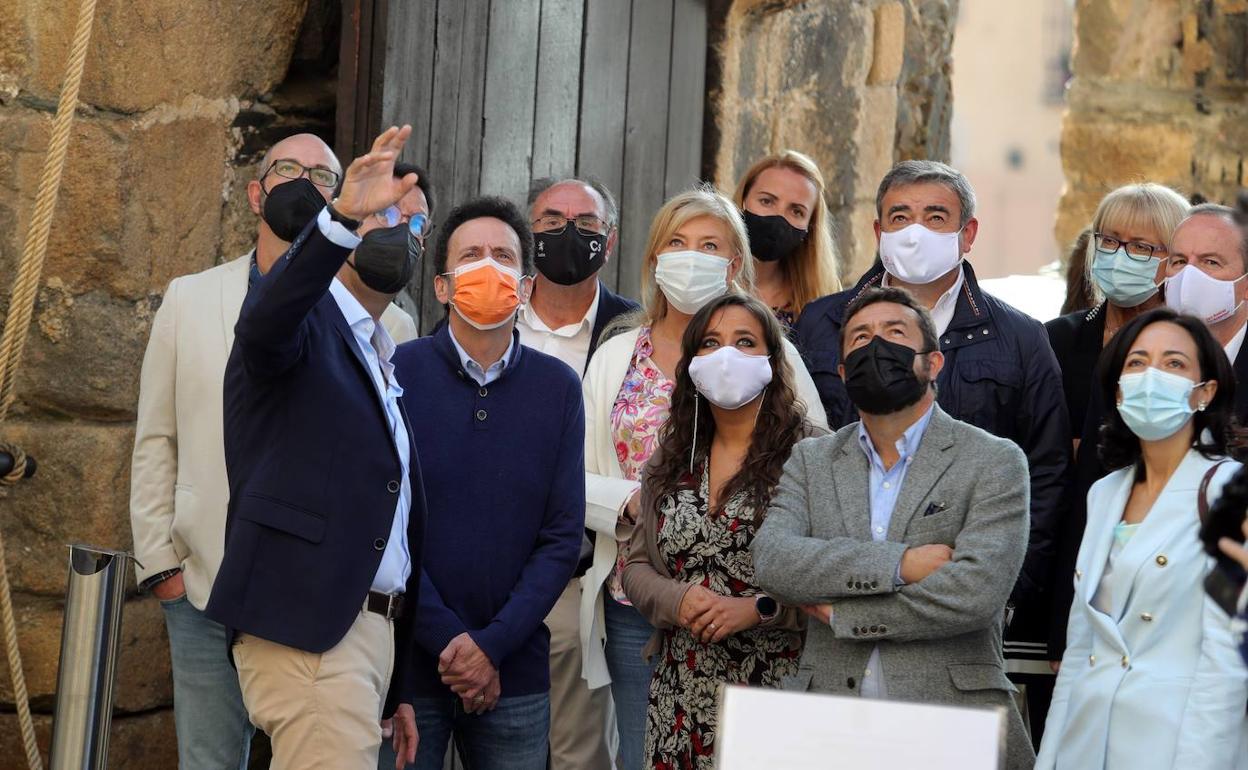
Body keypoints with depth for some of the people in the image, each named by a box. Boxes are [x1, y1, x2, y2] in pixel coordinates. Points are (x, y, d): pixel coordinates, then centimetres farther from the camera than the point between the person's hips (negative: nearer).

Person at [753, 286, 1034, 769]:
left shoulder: (994, 462, -1)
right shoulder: (811, 461, 10)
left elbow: (976, 592, -15)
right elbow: (771, 561, -6)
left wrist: (841, 613, -8)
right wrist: (898, 563, -16)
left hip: (953, 728, -3)